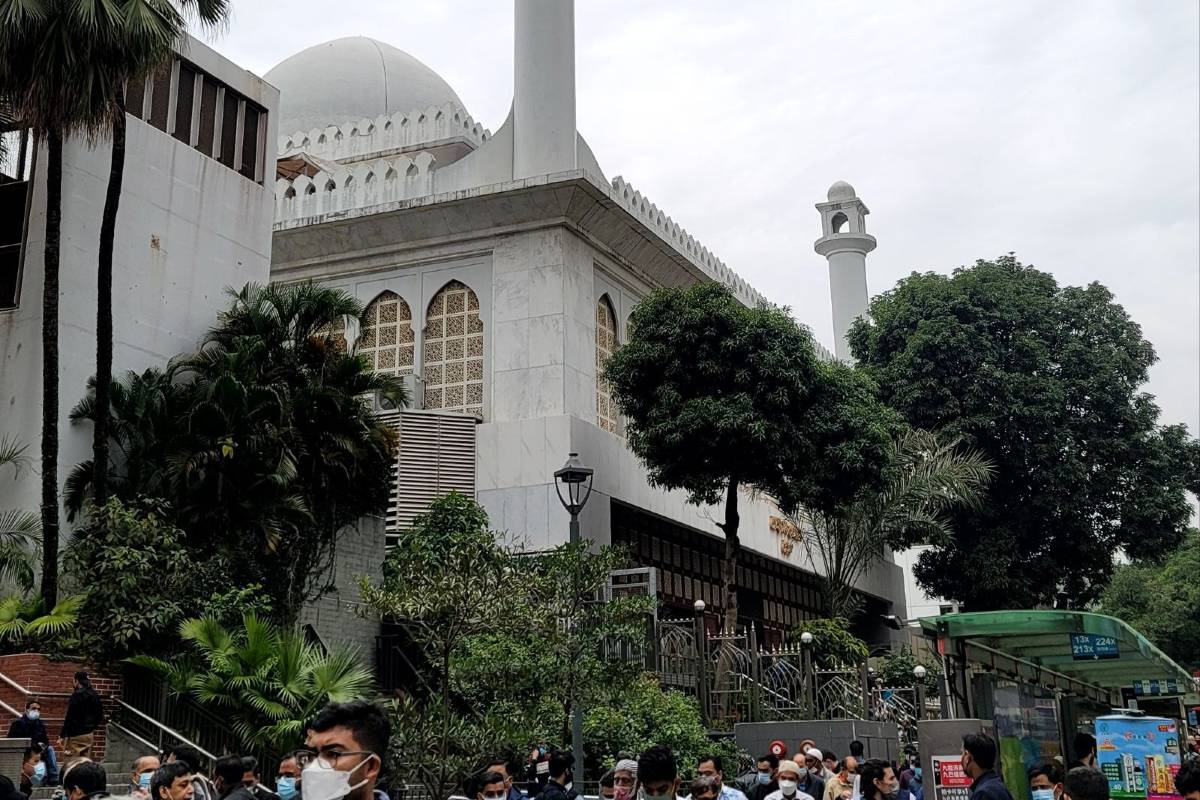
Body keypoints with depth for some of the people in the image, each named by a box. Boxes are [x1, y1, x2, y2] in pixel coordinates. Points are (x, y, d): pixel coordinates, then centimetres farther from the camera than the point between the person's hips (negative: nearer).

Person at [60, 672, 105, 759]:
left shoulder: (77, 695, -14)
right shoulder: (95, 696, 9)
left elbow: (69, 718, -17)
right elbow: (100, 717, 16)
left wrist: (62, 736, -15)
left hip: (75, 735, -8)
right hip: (88, 735, 8)